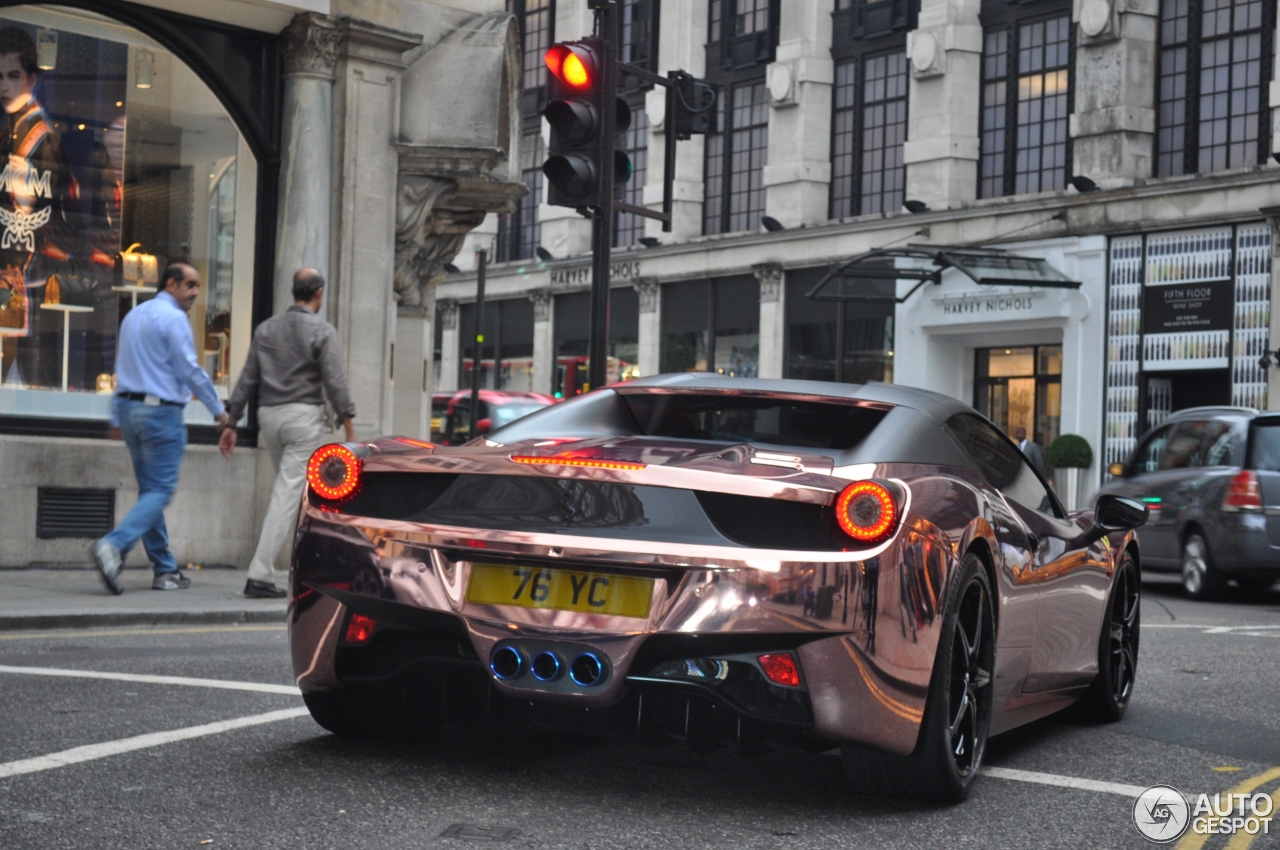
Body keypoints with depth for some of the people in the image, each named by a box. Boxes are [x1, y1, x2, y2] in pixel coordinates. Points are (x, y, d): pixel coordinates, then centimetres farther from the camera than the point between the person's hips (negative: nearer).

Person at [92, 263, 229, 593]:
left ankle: (166, 570, 13)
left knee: (150, 489, 11)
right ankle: (113, 546, -25)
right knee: (160, 491, -7)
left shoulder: (133, 316, 16)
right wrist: (218, 410, -2)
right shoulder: (173, 318, -10)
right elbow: (190, 370, -12)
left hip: (129, 406, 9)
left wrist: (117, 418, 23)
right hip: (161, 411, -9)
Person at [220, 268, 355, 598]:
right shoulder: (322, 331, -5)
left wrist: (230, 424, 13)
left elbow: (247, 380, 10)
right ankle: (259, 575, -13)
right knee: (288, 494, -7)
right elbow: (335, 383, -11)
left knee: (294, 489, 19)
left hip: (269, 416, 6)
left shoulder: (266, 329, 10)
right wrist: (350, 432, -9)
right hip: (304, 415, -6)